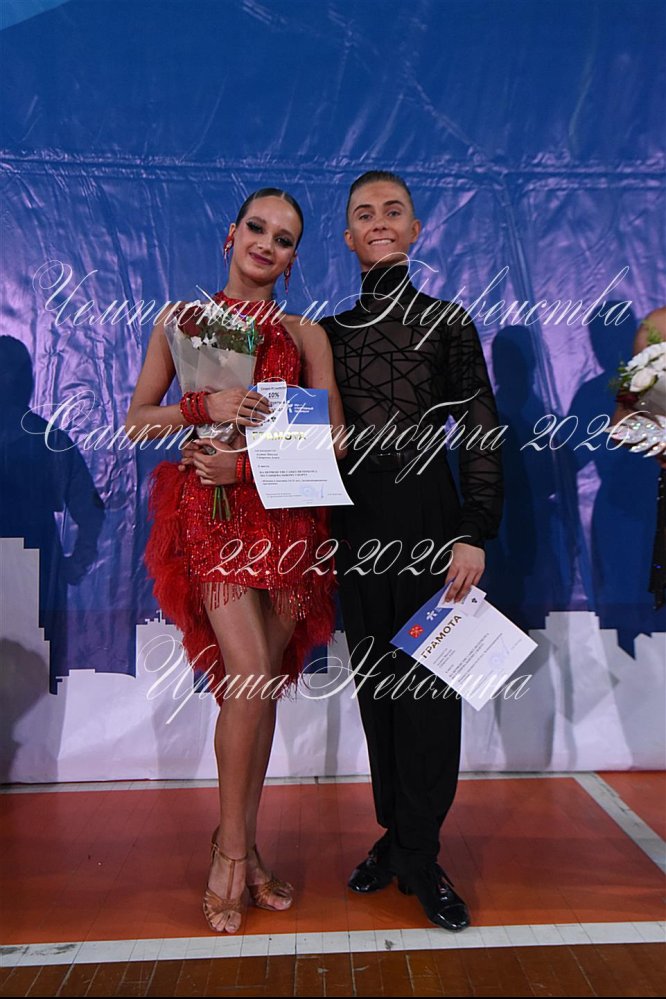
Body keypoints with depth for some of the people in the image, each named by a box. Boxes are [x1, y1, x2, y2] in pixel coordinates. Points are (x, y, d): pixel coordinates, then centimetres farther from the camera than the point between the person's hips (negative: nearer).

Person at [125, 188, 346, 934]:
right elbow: (137, 421, 6)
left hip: (285, 516, 2)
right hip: (210, 512, -2)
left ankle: (239, 845, 24)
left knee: (261, 686, 6)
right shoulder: (181, 319, 9)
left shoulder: (305, 334, 9)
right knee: (249, 678, -13)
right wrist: (205, 406, -13)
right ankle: (233, 849, 9)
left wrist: (247, 463, -11)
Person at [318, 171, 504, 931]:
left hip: (428, 515, -3)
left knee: (427, 681, 0)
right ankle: (396, 834, 27)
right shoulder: (330, 331, 11)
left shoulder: (446, 321, 2)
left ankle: (416, 856, 15)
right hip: (356, 522, 3)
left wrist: (476, 533, -12)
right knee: (374, 679, 10)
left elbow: (481, 433, -2)